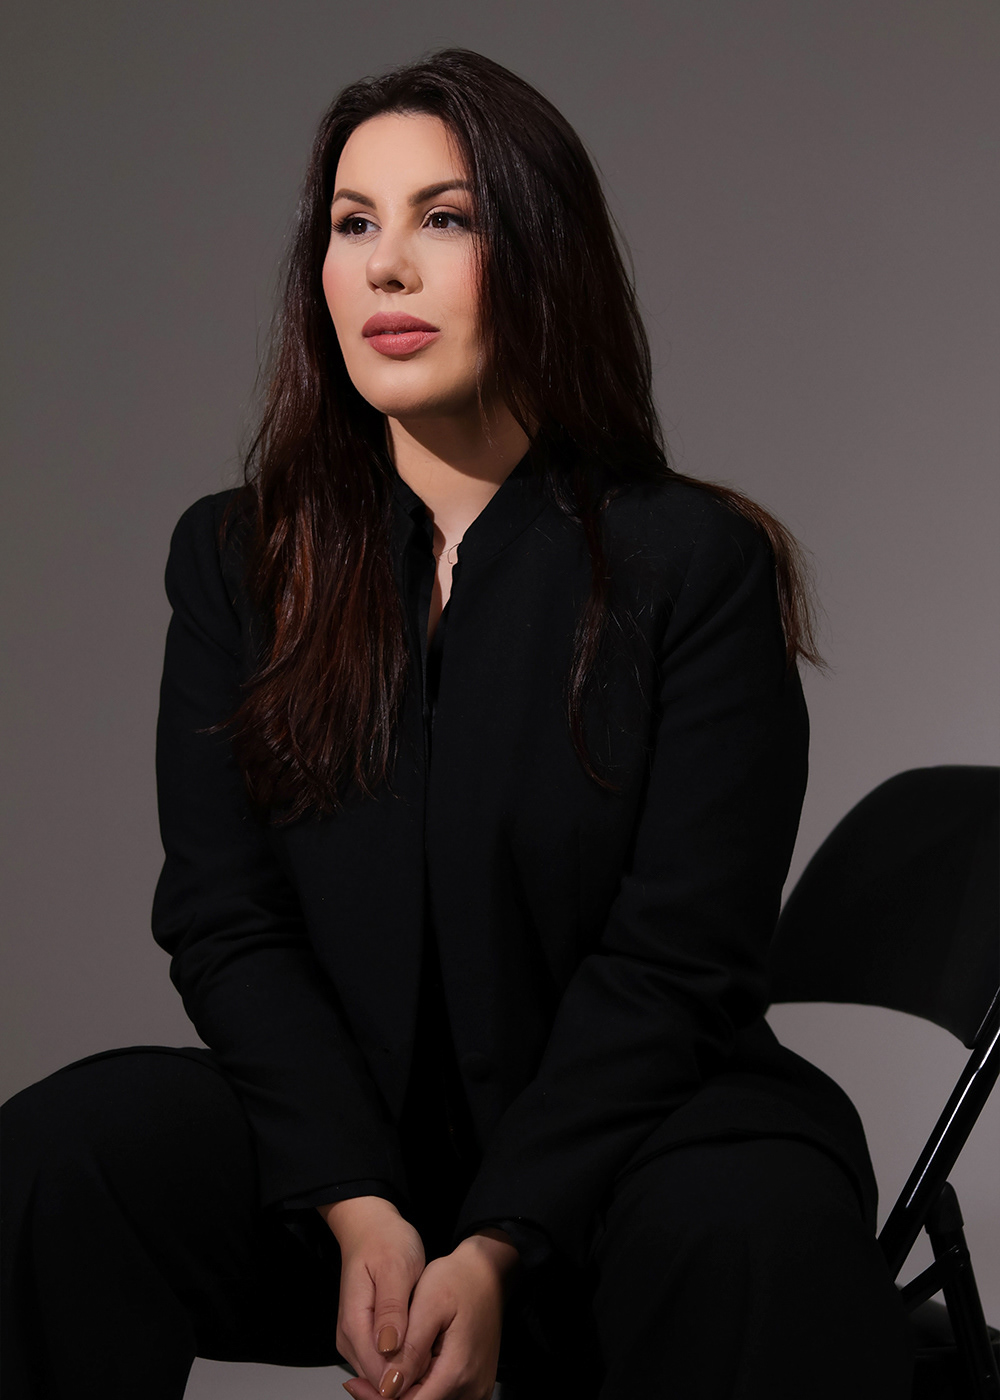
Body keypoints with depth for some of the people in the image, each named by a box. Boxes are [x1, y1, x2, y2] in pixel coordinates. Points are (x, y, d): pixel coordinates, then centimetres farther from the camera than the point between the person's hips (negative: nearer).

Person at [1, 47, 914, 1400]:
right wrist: (361, 1214, -15)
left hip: (612, 1135, -3)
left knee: (754, 1234, -37)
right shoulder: (237, 558, 7)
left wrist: (494, 1253, -19)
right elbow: (224, 923, 0)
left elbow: (676, 963, -8)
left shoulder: (698, 562, -4)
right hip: (335, 1131, 3)